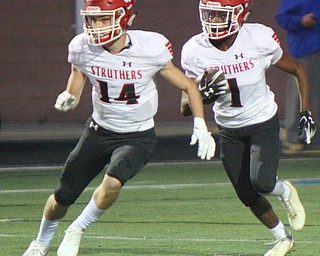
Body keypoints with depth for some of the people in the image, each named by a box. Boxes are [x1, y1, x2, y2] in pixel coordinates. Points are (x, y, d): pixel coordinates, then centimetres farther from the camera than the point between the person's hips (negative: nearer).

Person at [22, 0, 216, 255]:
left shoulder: (151, 49, -22)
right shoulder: (82, 48, -14)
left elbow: (188, 86, -8)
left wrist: (201, 127, -15)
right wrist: (69, 97, -13)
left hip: (137, 136, -3)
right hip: (99, 131, 3)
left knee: (113, 182, -31)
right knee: (62, 198, 7)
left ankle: (76, 231, -5)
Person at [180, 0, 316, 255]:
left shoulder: (259, 39, -20)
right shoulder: (195, 51, -15)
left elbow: (298, 69, -3)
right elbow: (185, 108, -9)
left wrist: (306, 112, -7)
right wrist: (202, 94, -31)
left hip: (263, 123, -3)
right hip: (229, 131, 3)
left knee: (261, 182, -23)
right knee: (248, 196, 7)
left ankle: (285, 191, 14)